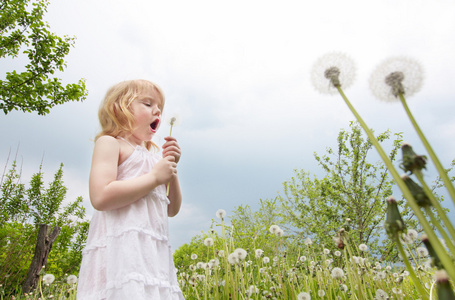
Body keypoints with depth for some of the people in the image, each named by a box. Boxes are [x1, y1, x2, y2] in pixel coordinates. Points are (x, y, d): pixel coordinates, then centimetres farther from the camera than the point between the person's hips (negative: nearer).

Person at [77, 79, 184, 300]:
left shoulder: (152, 156, 22)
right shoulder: (110, 143, 1)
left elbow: (172, 210, 20)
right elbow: (101, 197, -17)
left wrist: (172, 169, 7)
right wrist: (155, 177, -11)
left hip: (153, 252, 7)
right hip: (121, 247, -7)